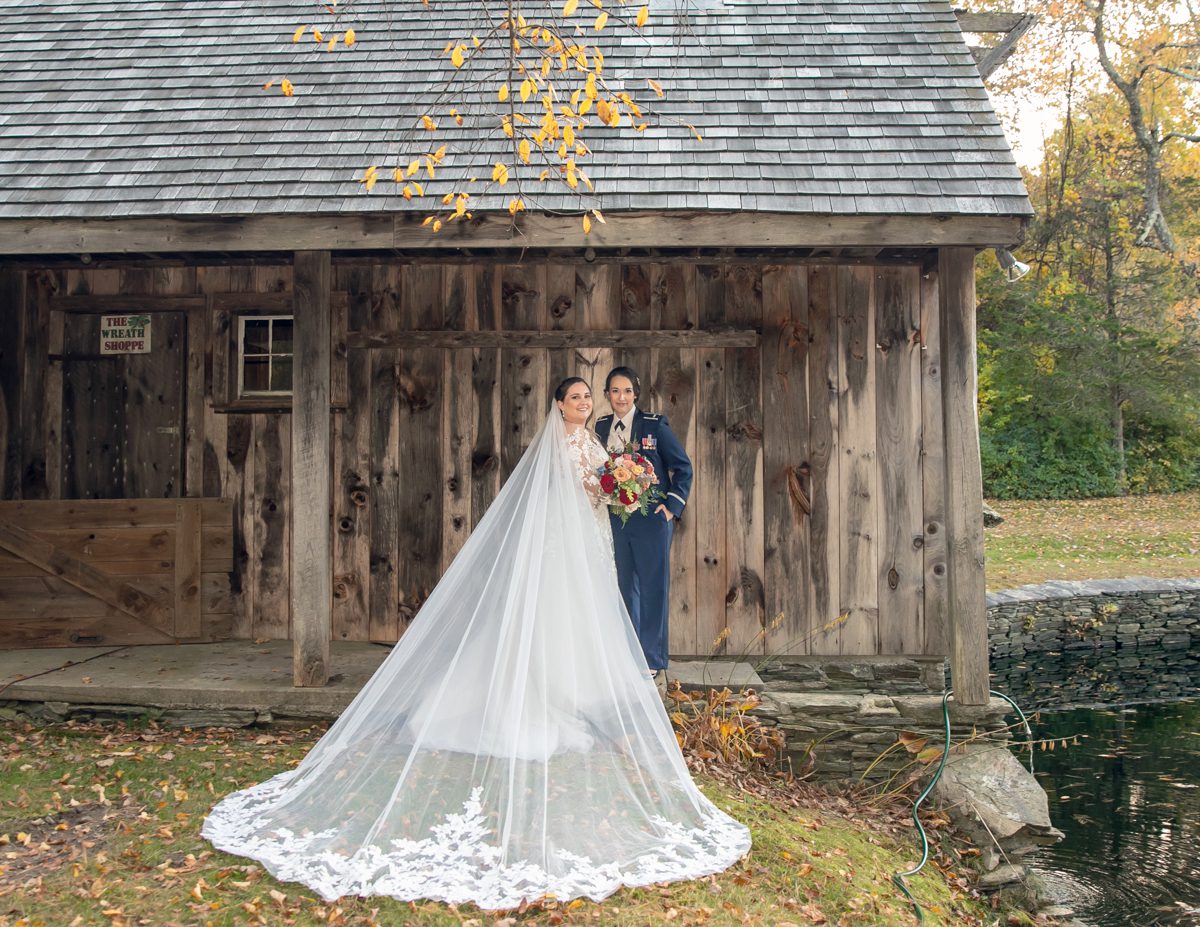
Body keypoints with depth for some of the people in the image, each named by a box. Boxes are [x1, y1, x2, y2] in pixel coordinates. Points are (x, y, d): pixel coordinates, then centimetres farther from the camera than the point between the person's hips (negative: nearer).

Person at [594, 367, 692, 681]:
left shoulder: (655, 425, -6)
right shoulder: (601, 427, 7)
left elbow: (683, 467, -2)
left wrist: (672, 505, -8)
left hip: (651, 519, -4)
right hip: (615, 521, 5)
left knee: (653, 590, 1)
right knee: (625, 589, 12)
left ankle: (654, 665, 10)